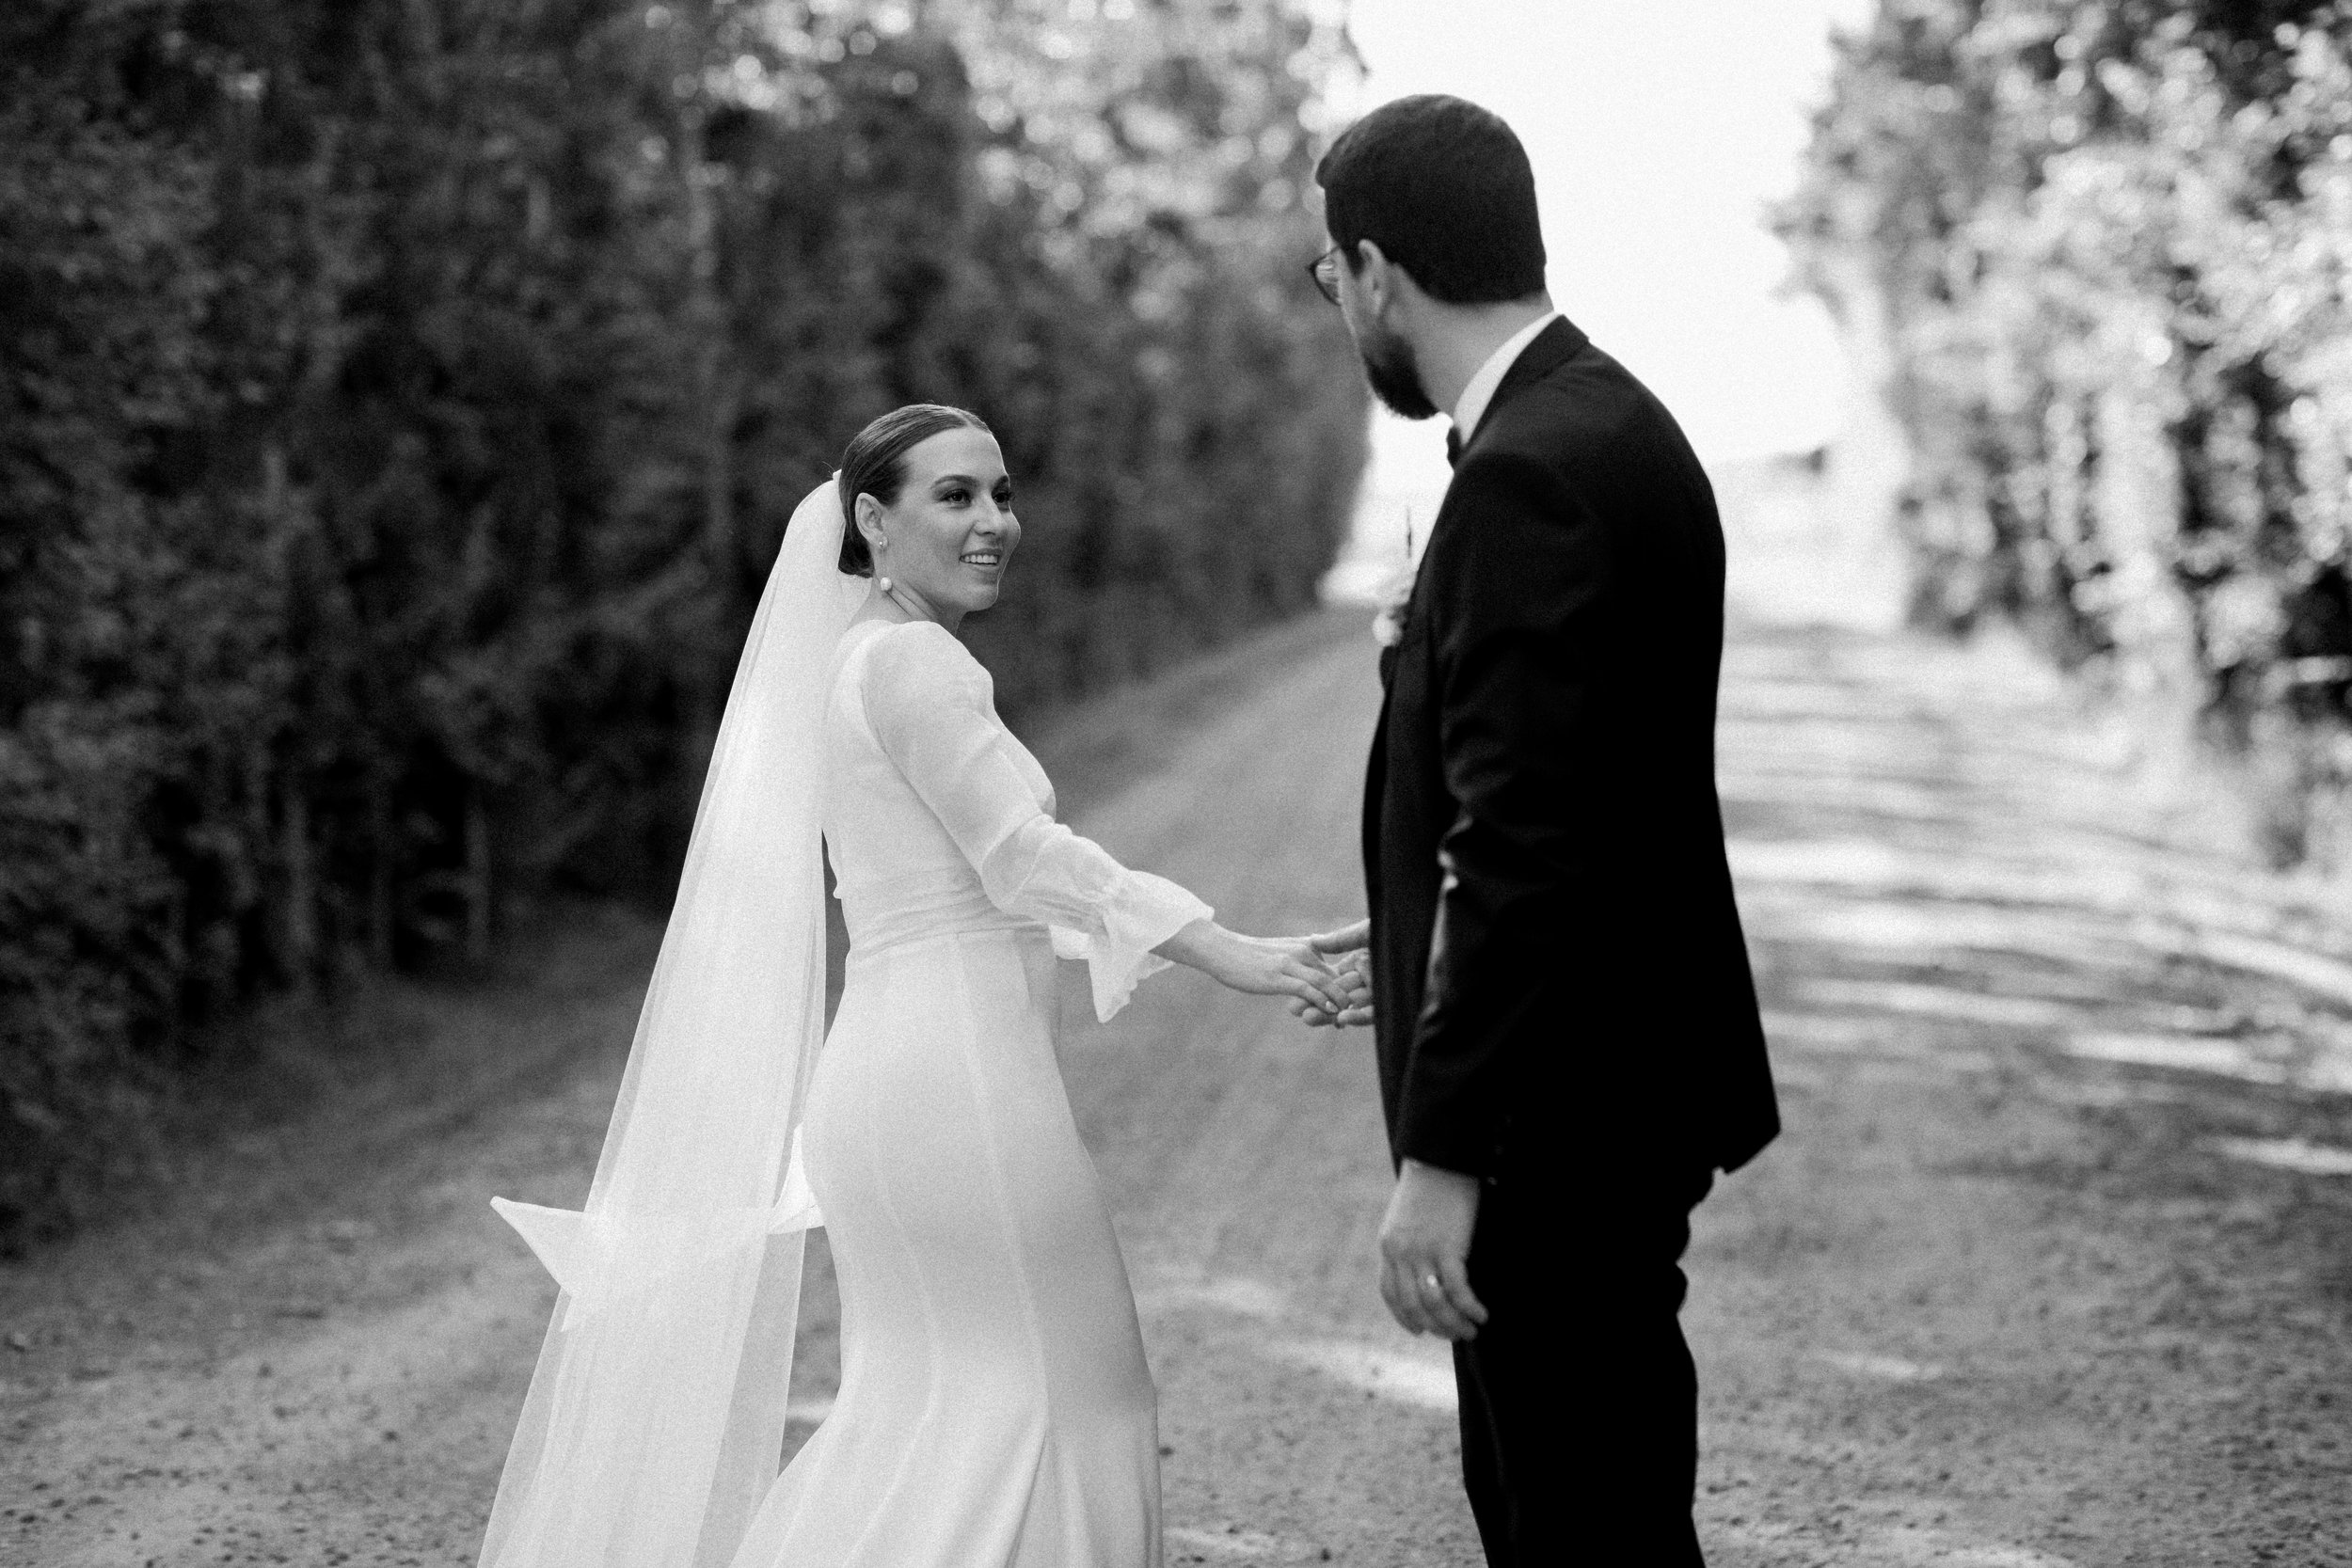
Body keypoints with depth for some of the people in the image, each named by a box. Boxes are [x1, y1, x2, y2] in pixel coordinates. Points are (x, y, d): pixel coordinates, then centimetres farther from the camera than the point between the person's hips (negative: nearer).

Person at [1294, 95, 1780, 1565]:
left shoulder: (1536, 472, -22)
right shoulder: (1605, 420, 10)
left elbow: (1527, 841, -25)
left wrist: (1441, 1154, -23)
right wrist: (1430, 947, 24)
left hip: (1567, 1113, -10)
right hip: (1606, 1074, 10)